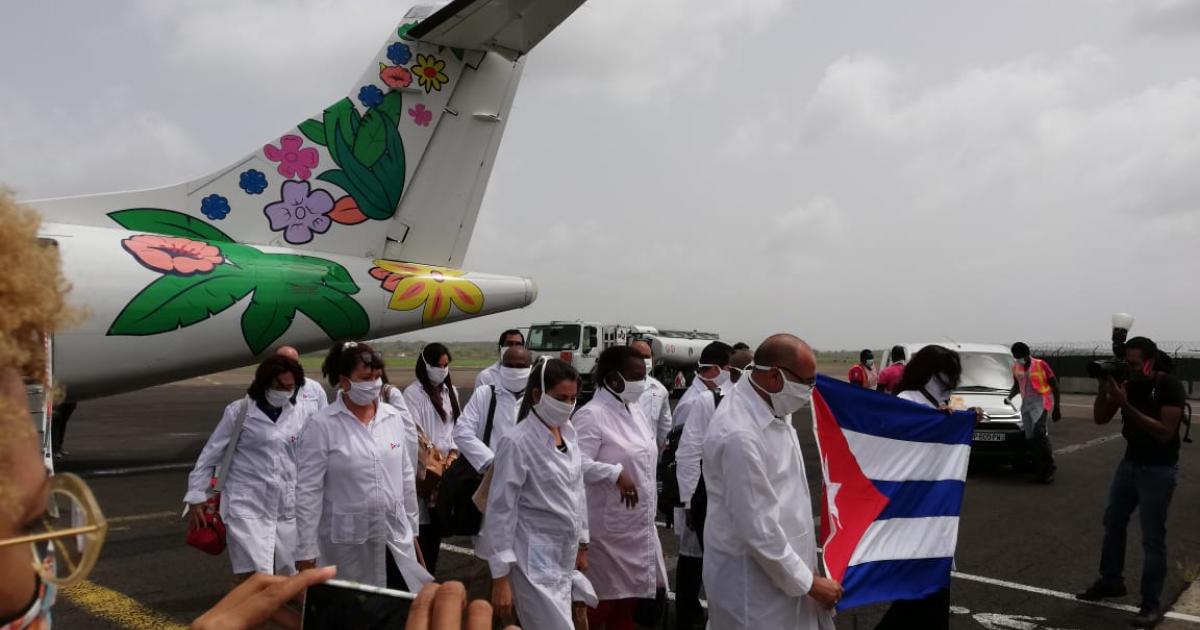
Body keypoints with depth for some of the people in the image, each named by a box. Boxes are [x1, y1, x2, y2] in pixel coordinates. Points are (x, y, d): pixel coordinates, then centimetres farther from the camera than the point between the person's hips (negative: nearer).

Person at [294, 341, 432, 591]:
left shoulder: (393, 417, 2)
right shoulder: (322, 425, -10)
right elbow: (307, 492, -10)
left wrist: (412, 528, 13)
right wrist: (306, 552, -10)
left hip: (396, 537, 4)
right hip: (348, 543, -3)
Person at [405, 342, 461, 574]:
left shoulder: (451, 391, 15)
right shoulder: (413, 393, -5)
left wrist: (453, 454, -2)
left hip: (447, 466, 6)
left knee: (439, 523, 9)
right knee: (424, 525, -7)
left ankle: (431, 572, 20)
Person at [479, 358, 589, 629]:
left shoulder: (569, 434, 5)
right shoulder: (517, 443, -17)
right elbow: (500, 512, -15)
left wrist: (582, 545, 17)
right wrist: (500, 578, -15)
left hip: (563, 557, 7)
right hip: (534, 559, -7)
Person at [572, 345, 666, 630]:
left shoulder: (635, 411, 10)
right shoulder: (591, 415, -17)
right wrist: (616, 473, -33)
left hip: (638, 526, 8)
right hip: (608, 530, -8)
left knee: (628, 598, 17)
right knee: (600, 603, 5)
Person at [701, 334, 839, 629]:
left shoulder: (769, 407, 0)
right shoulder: (740, 435, -29)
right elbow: (757, 529, -25)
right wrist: (808, 582, -15)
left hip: (781, 564, 9)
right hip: (754, 580, -9)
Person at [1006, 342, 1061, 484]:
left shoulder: (1041, 365, -6)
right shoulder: (1016, 367, 9)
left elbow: (1055, 386, -1)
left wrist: (1057, 408, -2)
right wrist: (1010, 397, 6)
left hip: (1041, 401, -5)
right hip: (1026, 403, 5)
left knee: (1038, 431, -24)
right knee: (1030, 437, 1)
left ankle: (1048, 467, -16)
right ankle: (1039, 470, 9)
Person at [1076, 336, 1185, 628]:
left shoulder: (1170, 387, -18)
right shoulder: (1127, 382, -2)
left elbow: (1165, 432, -26)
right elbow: (1100, 419, 0)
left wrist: (1126, 405, -31)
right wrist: (1104, 388, -16)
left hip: (1159, 470, -7)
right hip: (1129, 462, 7)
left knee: (1152, 538, -4)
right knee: (1113, 523, 15)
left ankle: (1152, 605, 3)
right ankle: (1111, 581, 32)